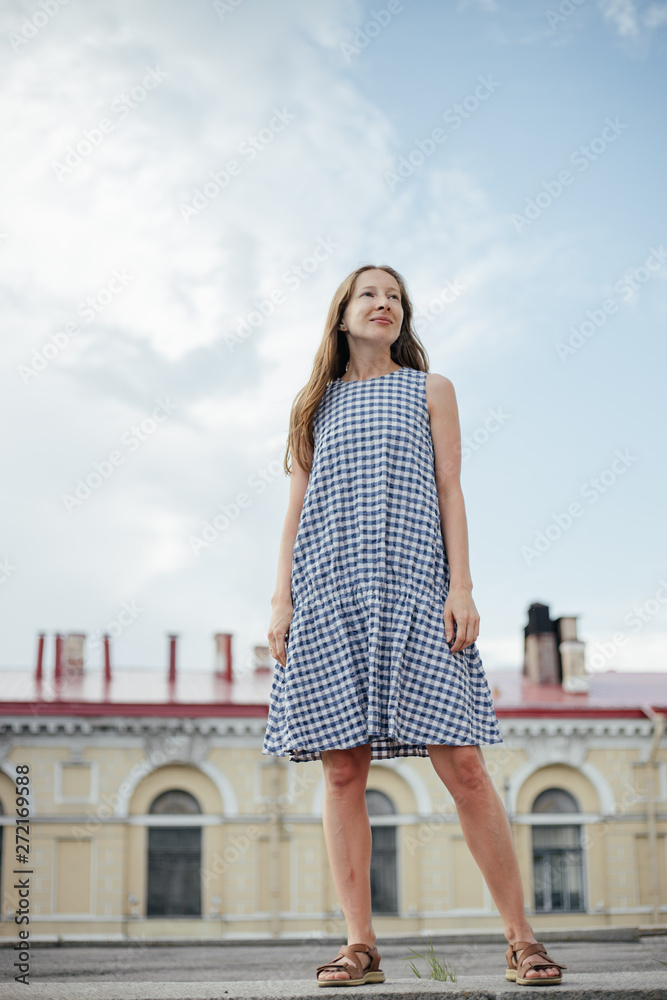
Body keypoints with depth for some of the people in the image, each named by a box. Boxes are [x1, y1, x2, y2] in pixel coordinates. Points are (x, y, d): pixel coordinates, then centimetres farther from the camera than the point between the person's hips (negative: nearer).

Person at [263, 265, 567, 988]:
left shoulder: (430, 390, 16)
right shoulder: (316, 403, 19)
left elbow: (450, 492, 8)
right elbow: (297, 508, 15)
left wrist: (462, 585, -4)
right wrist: (282, 597, 4)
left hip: (412, 585, -2)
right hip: (328, 589, 2)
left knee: (462, 765, -7)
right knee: (343, 771, -3)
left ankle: (520, 937, 0)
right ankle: (360, 945, 3)